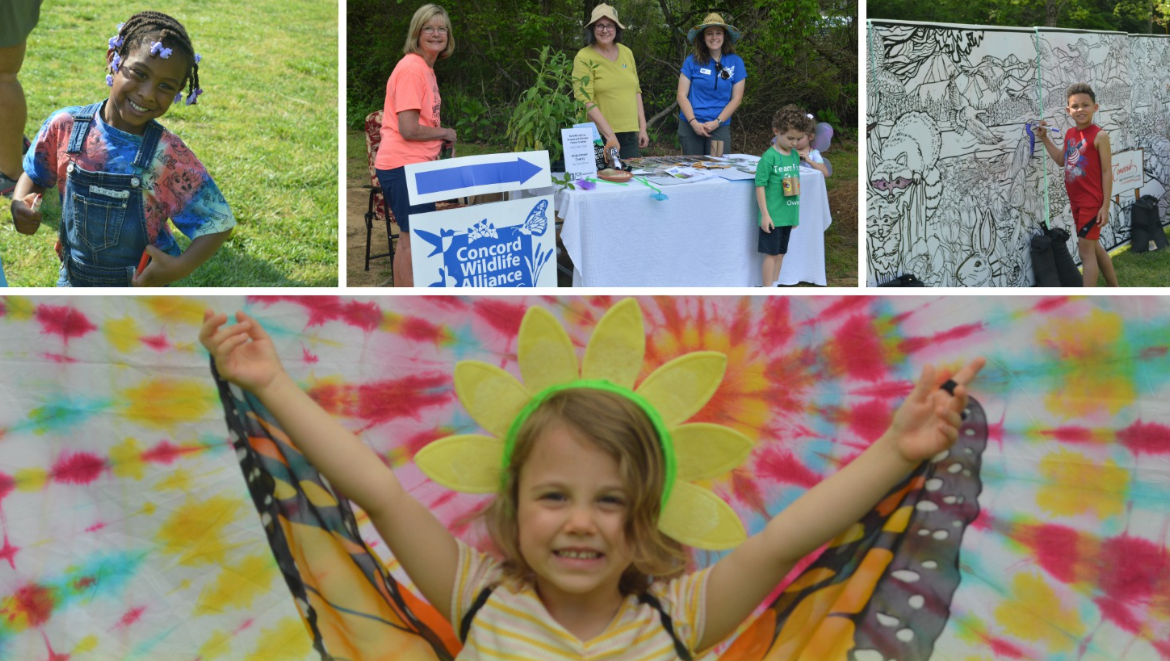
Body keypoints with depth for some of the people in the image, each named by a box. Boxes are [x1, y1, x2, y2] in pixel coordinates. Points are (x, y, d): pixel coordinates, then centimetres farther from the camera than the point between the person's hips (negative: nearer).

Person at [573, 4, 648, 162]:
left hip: (630, 135, 5)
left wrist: (642, 128, 11)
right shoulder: (584, 58, -7)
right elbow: (586, 101, -14)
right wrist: (610, 135, -20)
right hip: (600, 137, -5)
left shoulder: (626, 53, 9)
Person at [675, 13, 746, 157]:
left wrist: (717, 122, -9)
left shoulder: (736, 62, 3)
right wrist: (694, 123, -12)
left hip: (720, 127, 0)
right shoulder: (692, 61, 1)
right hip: (690, 126, 0)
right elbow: (682, 95, 0)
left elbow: (736, 98, 2)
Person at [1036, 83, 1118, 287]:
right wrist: (1044, 138, 14)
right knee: (1094, 247, 18)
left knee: (1086, 250, -7)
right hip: (1076, 202, 8)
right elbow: (1062, 161, 23)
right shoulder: (1069, 134, 7)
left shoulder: (1099, 136, -14)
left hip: (1092, 202, -8)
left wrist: (1105, 206, -16)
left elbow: (1107, 172, -13)